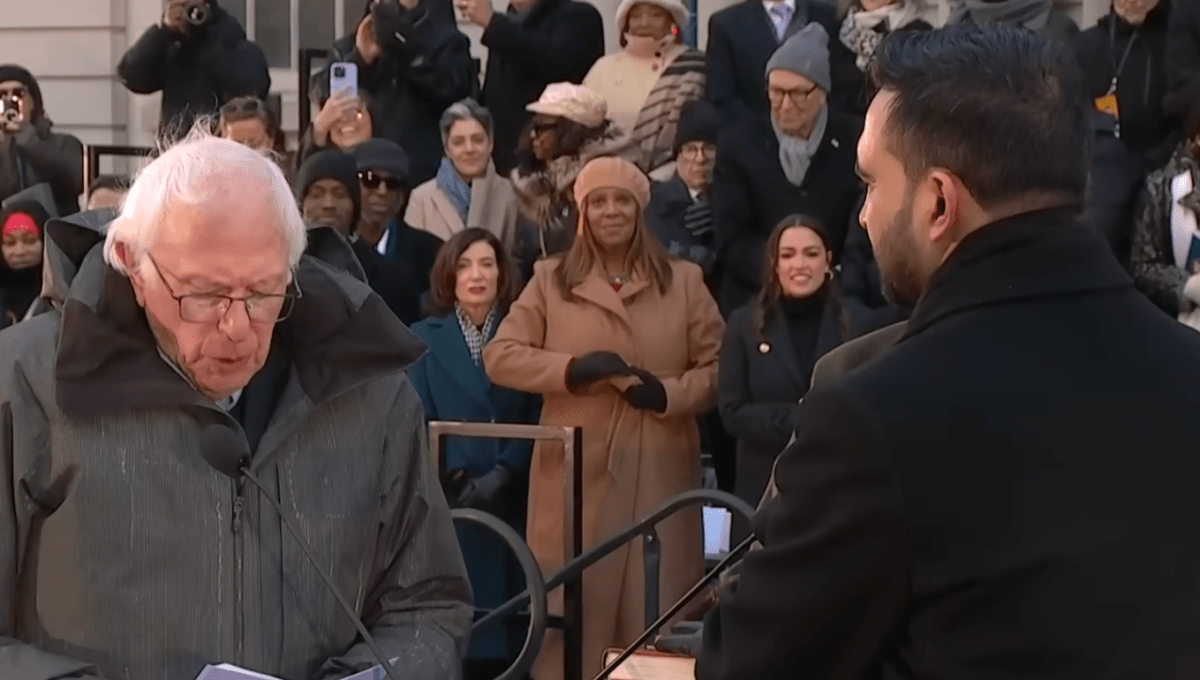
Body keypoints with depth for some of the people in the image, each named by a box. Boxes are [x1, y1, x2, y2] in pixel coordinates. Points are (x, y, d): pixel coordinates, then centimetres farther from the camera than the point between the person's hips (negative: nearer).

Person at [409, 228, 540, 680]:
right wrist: (458, 479, -13)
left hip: (511, 502, 1)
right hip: (450, 503, 0)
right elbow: (419, 420, 0)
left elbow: (537, 417, -1)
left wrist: (502, 475, -14)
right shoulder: (423, 338, 8)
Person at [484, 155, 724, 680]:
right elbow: (499, 356, 2)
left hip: (659, 473, 0)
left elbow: (719, 367, 6)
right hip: (576, 473, 0)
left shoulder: (684, 280, 8)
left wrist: (668, 393, -13)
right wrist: (572, 368, -12)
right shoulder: (551, 279, 8)